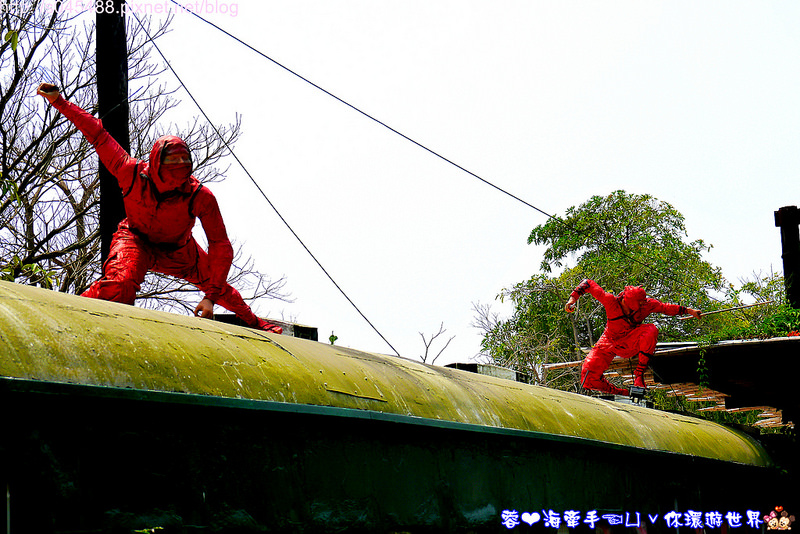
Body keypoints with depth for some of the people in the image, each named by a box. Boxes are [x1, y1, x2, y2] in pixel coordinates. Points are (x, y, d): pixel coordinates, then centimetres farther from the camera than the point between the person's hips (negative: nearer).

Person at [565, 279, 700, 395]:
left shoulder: (647, 305, -17)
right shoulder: (611, 301, -24)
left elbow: (665, 308, 1)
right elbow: (588, 284, -16)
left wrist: (688, 310, 3)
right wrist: (573, 298, -27)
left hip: (630, 345, 1)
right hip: (609, 344, -1)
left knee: (651, 330, -31)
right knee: (588, 379, -21)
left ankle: (639, 372, -24)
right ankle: (621, 393, 0)